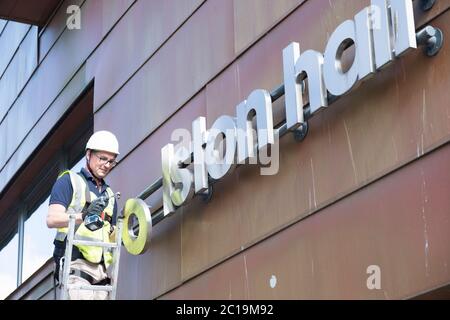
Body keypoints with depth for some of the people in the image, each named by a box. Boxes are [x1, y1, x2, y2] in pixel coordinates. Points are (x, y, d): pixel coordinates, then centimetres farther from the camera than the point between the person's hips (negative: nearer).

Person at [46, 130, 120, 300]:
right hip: (76, 265, -7)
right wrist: (84, 216, -24)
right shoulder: (69, 181, 6)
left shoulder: (109, 195, 27)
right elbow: (52, 219, -8)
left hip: (101, 270, 7)